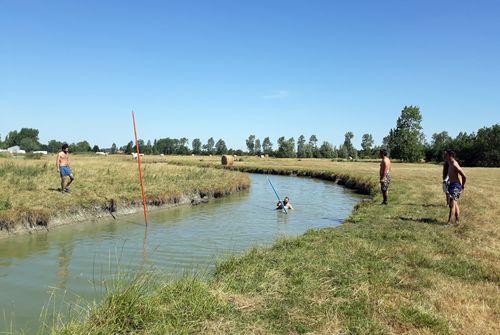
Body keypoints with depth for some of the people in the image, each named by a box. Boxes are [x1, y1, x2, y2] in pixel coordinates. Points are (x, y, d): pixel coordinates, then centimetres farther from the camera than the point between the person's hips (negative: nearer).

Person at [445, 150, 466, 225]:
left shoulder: (455, 165, -20)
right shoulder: (450, 164, 10)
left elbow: (464, 176, -22)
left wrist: (463, 186, -10)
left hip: (456, 186, -11)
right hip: (452, 185, 11)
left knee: (452, 204, -14)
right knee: (455, 204, 17)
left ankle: (449, 222, -17)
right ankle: (457, 221, 27)